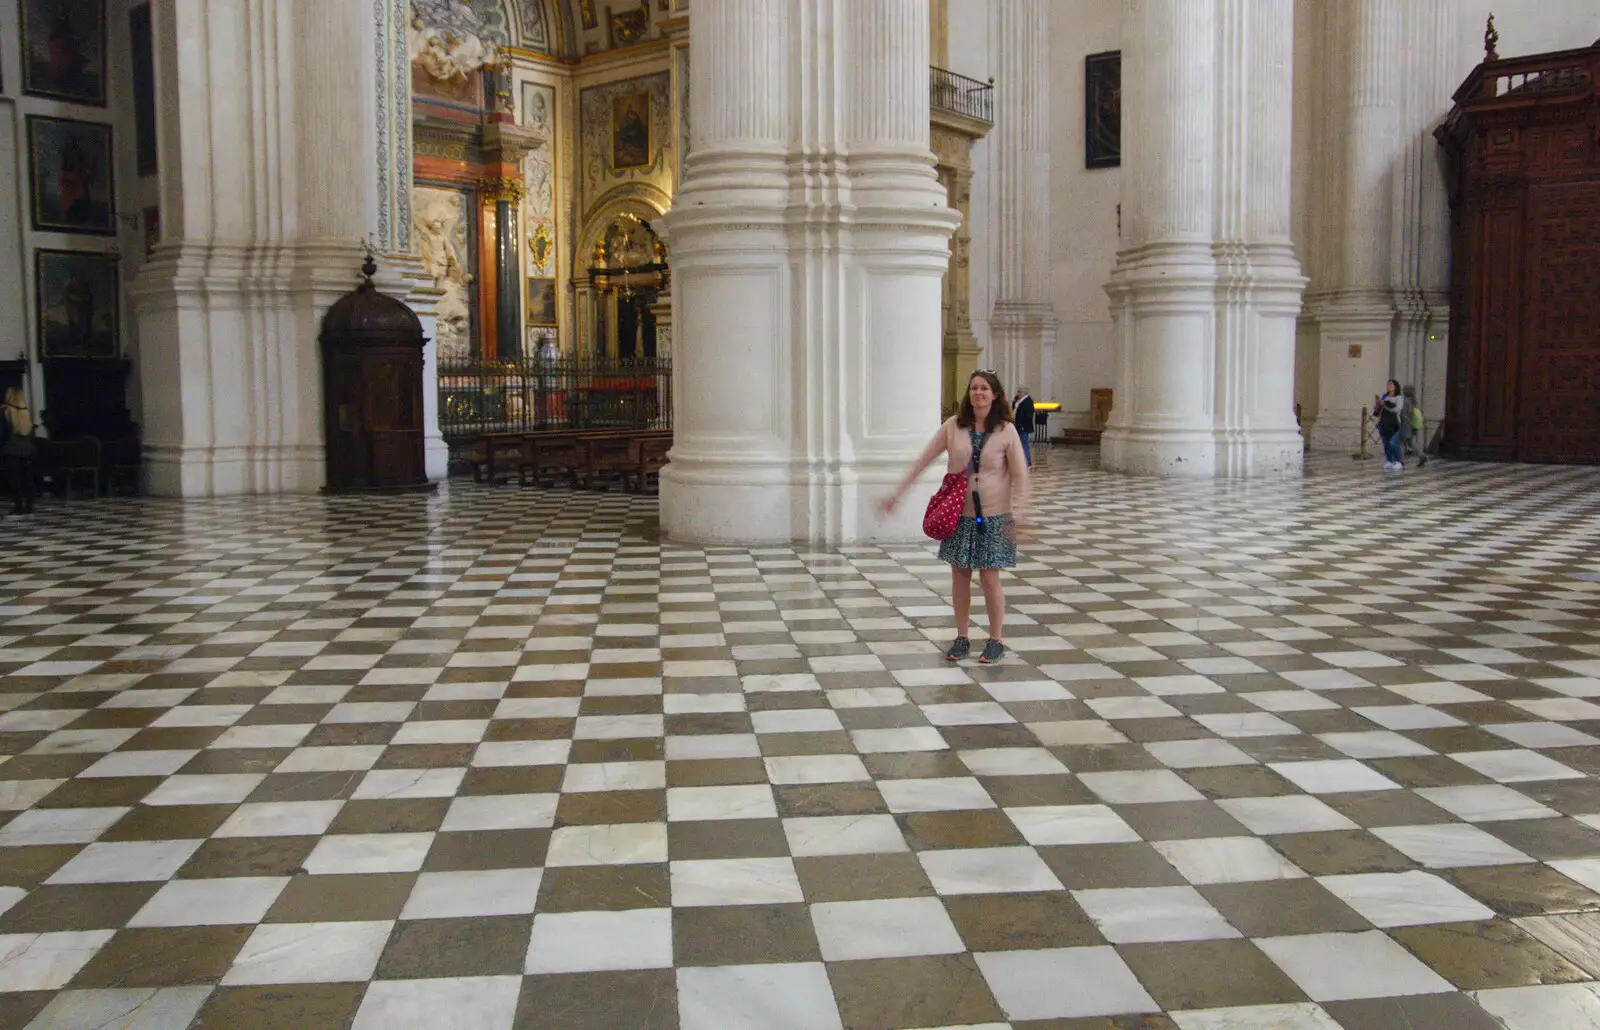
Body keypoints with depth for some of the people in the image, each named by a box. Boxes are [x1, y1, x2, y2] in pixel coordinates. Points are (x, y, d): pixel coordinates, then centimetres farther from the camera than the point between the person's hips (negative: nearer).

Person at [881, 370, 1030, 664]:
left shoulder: (1006, 431, -5)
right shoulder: (953, 426, -1)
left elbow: (1020, 476, -4)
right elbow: (923, 460, 2)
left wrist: (1018, 514, -12)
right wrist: (897, 494, 1)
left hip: (993, 515, -2)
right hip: (959, 513, 2)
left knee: (989, 578, -1)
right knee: (960, 576, 7)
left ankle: (997, 640, 15)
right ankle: (961, 637, 21)